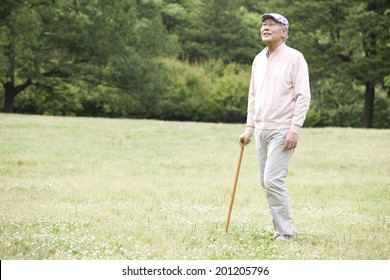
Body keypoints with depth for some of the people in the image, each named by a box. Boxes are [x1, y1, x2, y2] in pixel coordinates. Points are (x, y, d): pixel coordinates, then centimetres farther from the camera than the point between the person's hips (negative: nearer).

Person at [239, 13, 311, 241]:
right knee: (267, 182, 7)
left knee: (273, 180, -15)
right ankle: (282, 229, 14)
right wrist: (249, 129, 15)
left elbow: (303, 96, -11)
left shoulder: (294, 58, -6)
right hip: (261, 131, 7)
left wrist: (294, 130, -18)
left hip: (282, 131, -7)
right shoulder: (259, 60, 15)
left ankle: (286, 232, -6)